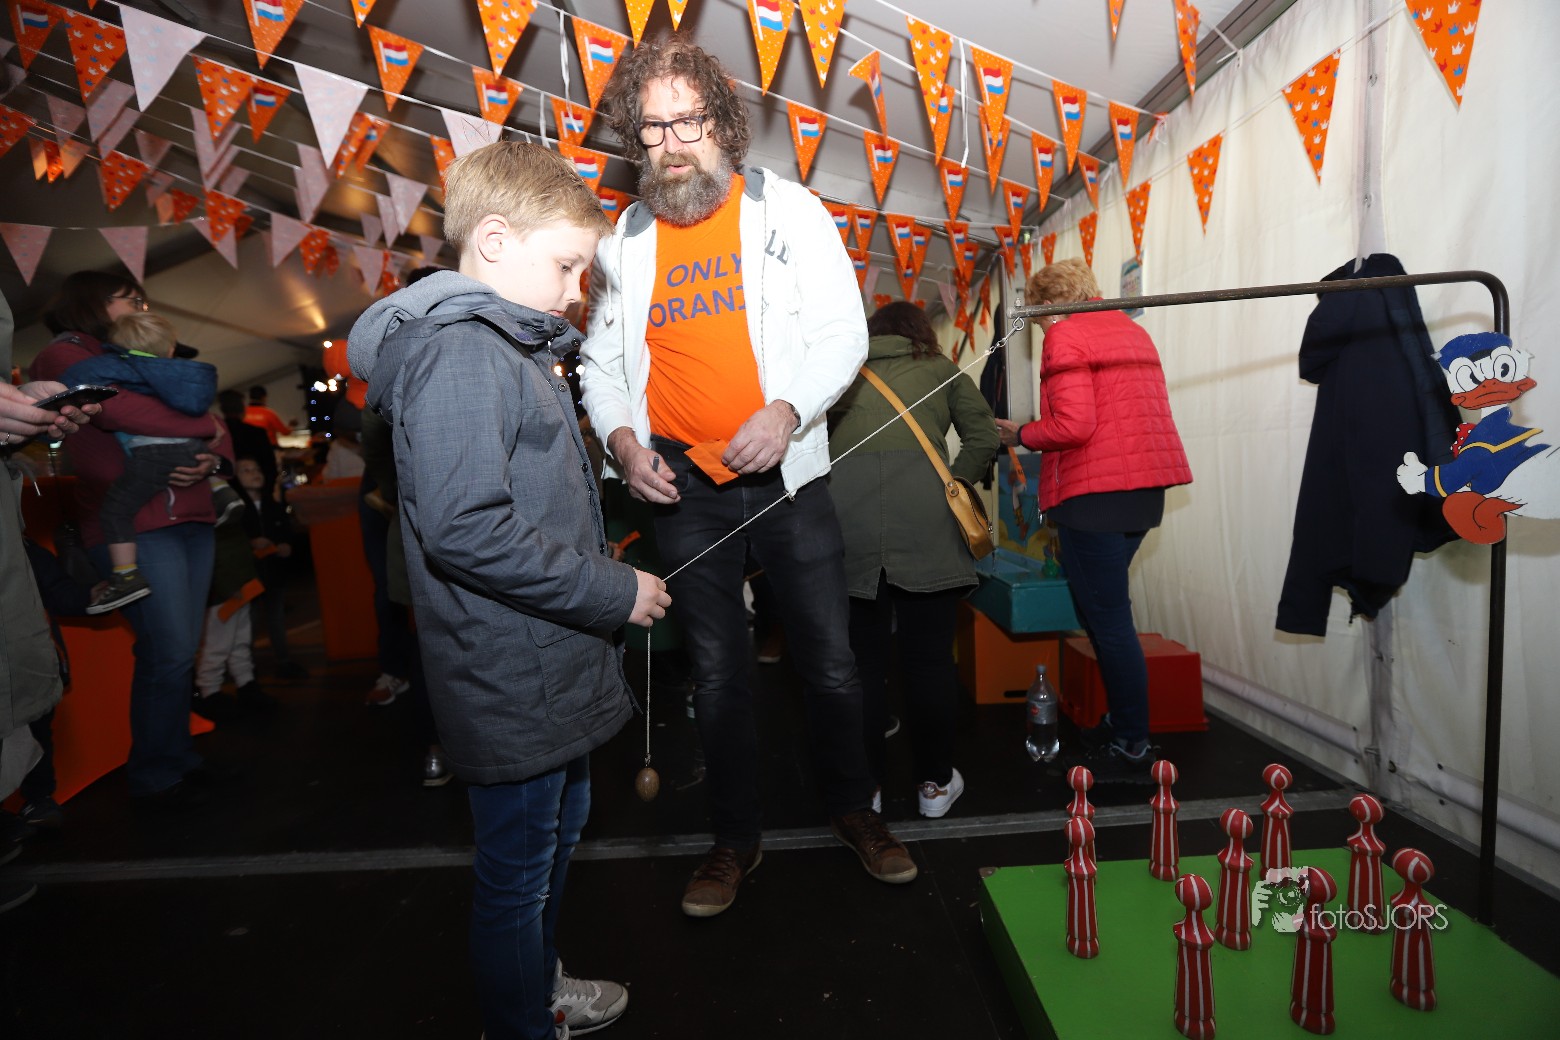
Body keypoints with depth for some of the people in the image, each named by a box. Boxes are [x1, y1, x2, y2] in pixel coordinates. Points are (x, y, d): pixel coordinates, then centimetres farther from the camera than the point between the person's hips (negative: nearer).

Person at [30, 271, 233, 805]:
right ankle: (153, 775, 4)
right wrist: (205, 426, -7)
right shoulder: (65, 356, 3)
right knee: (169, 652, -9)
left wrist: (211, 458, -6)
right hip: (132, 526, -7)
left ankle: (179, 759, 16)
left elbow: (213, 433, 16)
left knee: (180, 651, 7)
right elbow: (118, 408, -18)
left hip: (190, 518, 7)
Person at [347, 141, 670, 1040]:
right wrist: (614, 592, -22)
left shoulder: (510, 342, 14)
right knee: (517, 870, 10)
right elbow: (465, 529, -30)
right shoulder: (458, 351, -20)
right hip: (513, 678, -11)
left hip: (552, 665, 11)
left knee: (560, 830, 26)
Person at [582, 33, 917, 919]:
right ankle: (737, 839, 31)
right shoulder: (624, 241, 9)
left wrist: (787, 410, -21)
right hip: (684, 487, 2)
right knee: (718, 674, 11)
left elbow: (843, 331, -4)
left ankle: (855, 809, 33)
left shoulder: (786, 209, 1)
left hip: (784, 475, -2)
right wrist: (623, 438, -4)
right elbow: (602, 360, 15)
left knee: (830, 659, 7)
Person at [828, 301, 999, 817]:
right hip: (923, 512, -1)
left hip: (843, 503, 1)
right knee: (929, 655, 8)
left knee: (858, 656, 7)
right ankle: (935, 782, 19)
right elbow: (984, 438, 14)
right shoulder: (940, 369, 24)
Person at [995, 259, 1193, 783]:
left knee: (1107, 618, -3)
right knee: (1106, 609, 19)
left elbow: (1073, 426, -18)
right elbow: (1127, 412, 20)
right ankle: (1120, 720, 27)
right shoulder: (1131, 330, 20)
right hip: (1144, 488, 9)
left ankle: (1133, 748, 5)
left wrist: (1022, 434, -2)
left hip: (1094, 493, -9)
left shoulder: (1065, 335, -7)